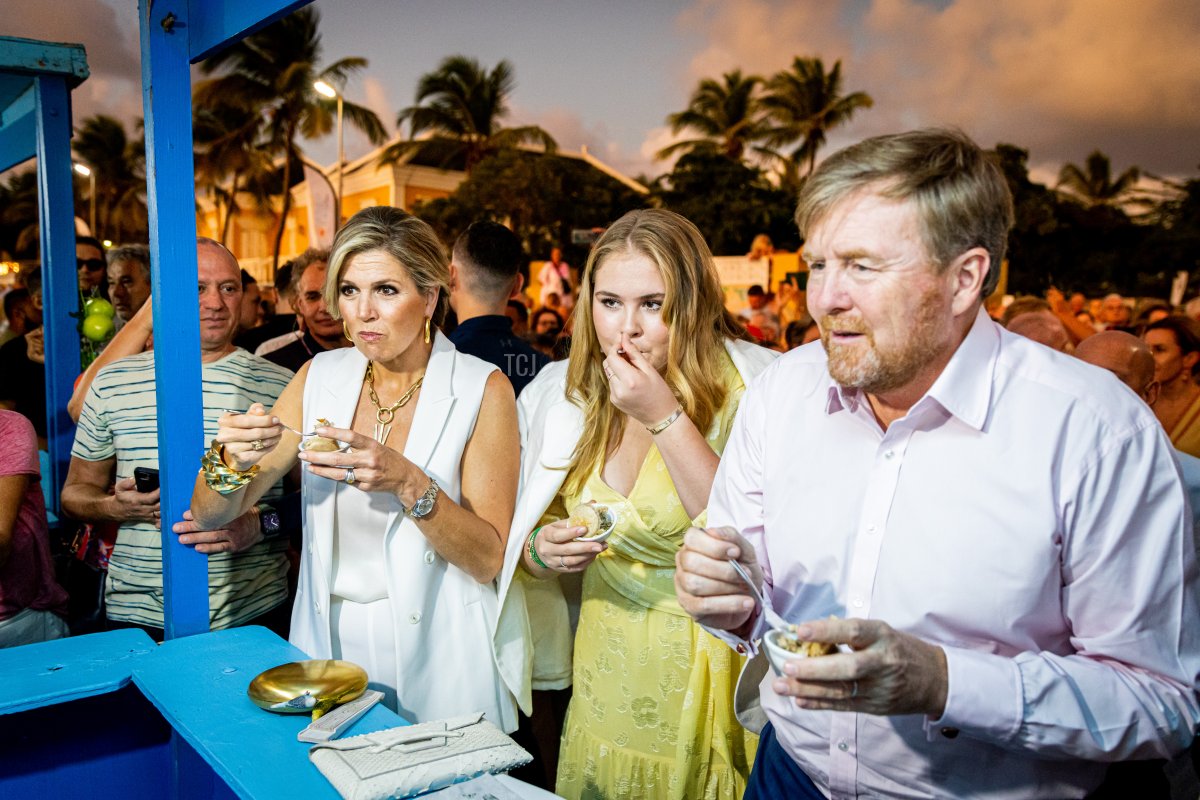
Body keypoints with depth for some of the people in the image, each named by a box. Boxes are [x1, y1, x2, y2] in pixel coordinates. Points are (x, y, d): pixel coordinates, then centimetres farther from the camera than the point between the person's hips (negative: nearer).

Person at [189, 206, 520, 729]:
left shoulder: (482, 389, -12)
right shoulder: (320, 377, -1)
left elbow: (488, 559, -14)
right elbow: (210, 515, 1)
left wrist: (408, 482, -28)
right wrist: (231, 461, -21)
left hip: (434, 663, -3)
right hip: (327, 643, 4)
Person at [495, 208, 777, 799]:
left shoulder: (749, 390, -16)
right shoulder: (562, 394, -3)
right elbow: (521, 560, 6)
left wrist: (666, 418, -27)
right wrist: (541, 552, -16)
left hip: (711, 682, -3)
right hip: (604, 677, 4)